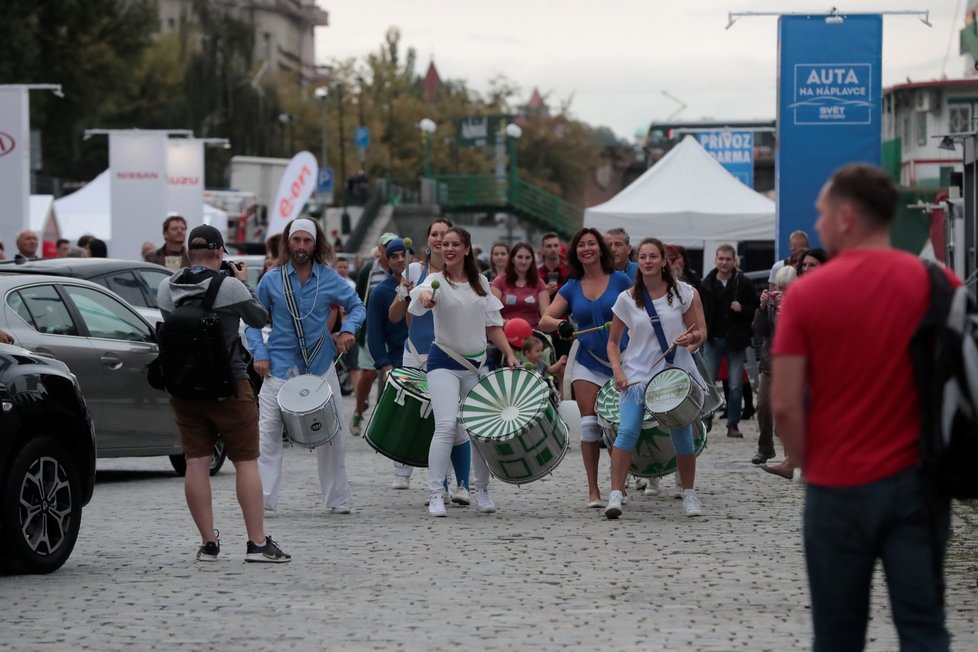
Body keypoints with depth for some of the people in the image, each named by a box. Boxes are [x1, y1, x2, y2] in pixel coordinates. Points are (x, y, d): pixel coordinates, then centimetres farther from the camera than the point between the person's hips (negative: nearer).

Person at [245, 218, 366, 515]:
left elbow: (356, 305, 11)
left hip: (320, 366, 1)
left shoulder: (329, 278, 2)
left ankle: (338, 499, 18)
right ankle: (262, 498, -8)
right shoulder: (271, 281, 0)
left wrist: (348, 329, -8)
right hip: (280, 366, -1)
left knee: (332, 434, 6)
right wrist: (259, 353, -5)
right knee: (268, 432, -10)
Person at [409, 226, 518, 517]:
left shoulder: (480, 283, 7)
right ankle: (435, 494, -17)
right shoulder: (437, 281, -7)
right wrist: (423, 297, -53)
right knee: (446, 425, -18)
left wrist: (509, 354, 3)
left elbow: (492, 324, 14)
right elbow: (415, 307, -30)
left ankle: (482, 489, 24)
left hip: (477, 363, 4)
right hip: (444, 362, -4)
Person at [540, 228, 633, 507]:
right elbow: (544, 321, 4)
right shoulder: (571, 288, 6)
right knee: (590, 424, -6)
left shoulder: (620, 281, -1)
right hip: (588, 363, 2)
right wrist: (560, 324, -18)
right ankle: (593, 490, 0)